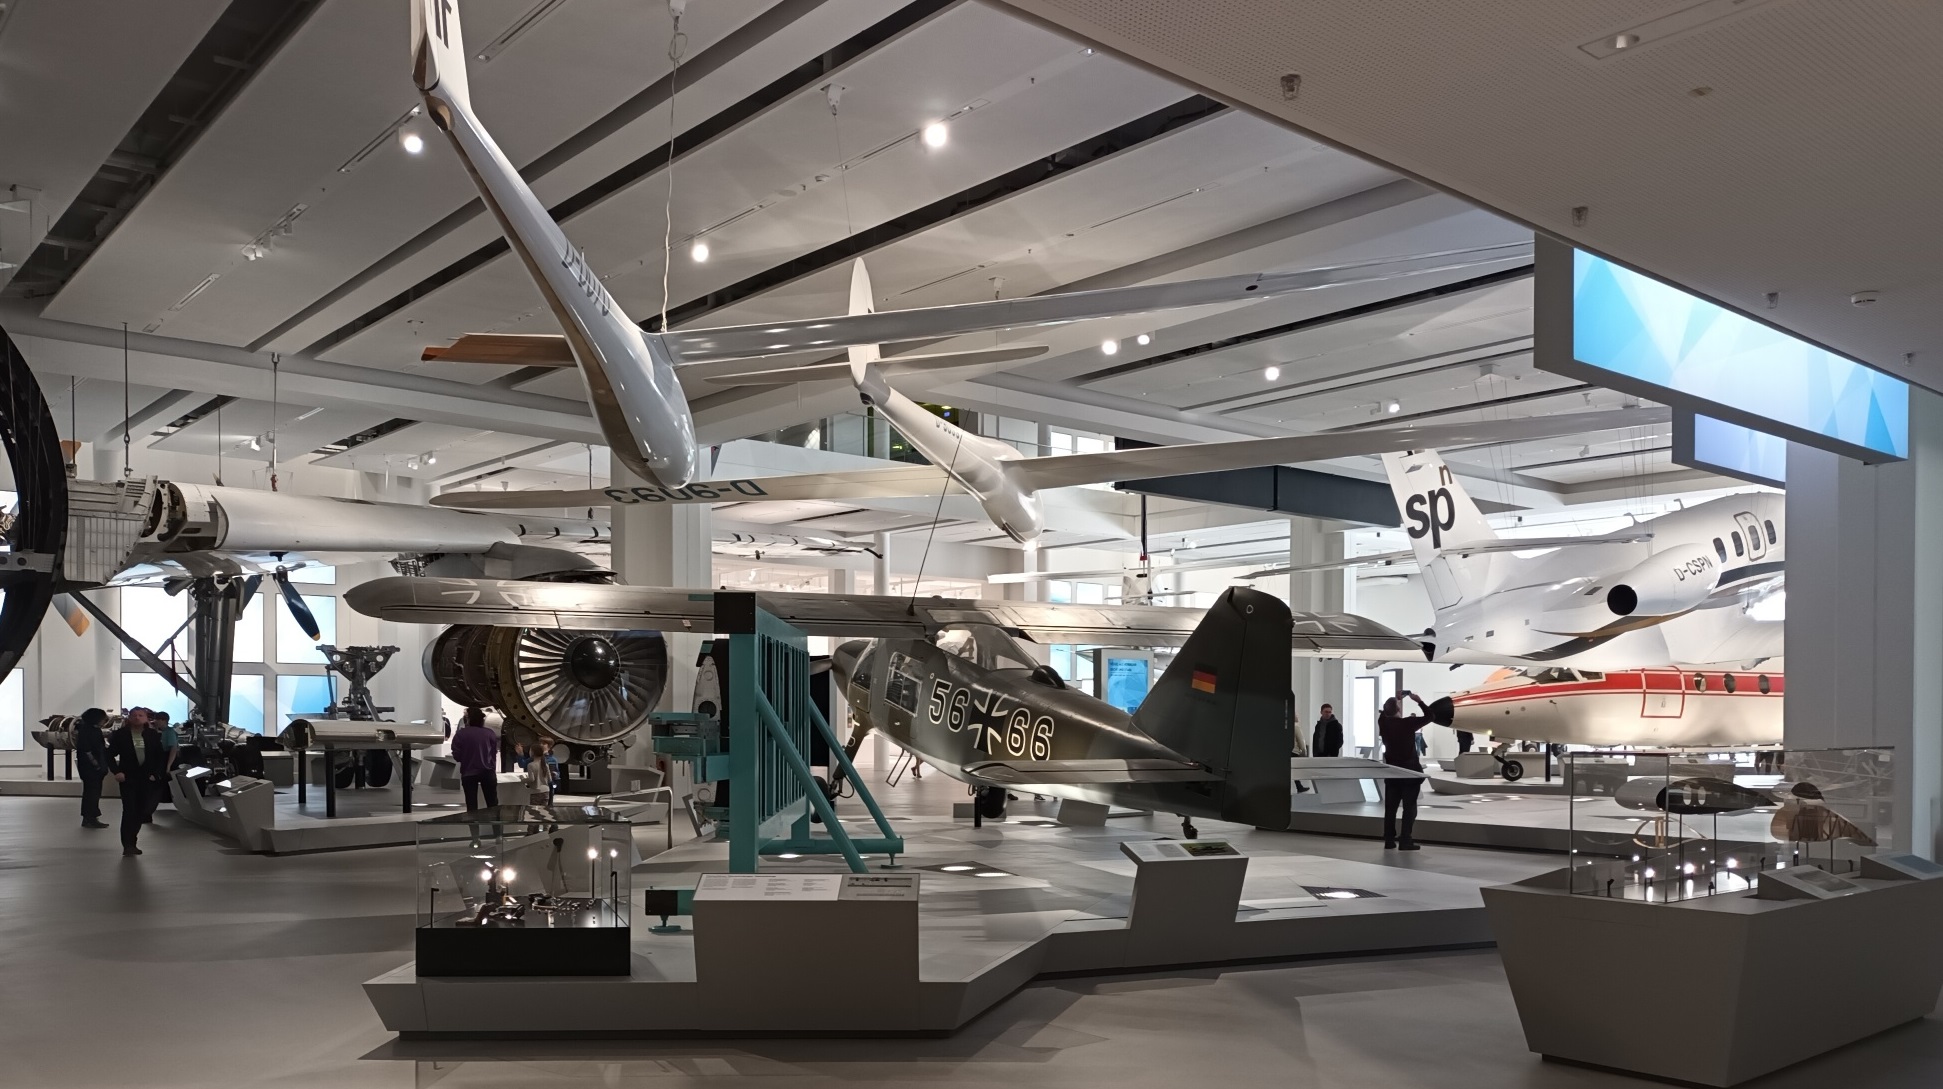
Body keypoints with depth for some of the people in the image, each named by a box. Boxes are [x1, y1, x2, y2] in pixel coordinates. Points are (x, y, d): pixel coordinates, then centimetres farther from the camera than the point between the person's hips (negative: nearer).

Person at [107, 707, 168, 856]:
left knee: (141, 811, 7)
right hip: (128, 777, -3)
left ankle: (131, 842, 19)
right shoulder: (121, 734, -1)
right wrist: (117, 772, -9)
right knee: (129, 810, -11)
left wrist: (156, 773, -1)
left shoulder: (153, 735, 4)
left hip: (146, 778, 3)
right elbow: (110, 754, 2)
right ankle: (127, 845, -9)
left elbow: (161, 755, 9)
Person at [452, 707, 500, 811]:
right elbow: (494, 752, 7)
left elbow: (457, 756, -7)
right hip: (488, 772, 2)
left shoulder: (460, 734, -8)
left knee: (471, 806, 5)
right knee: (492, 804, 11)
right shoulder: (490, 733, 1)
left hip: (469, 773, -2)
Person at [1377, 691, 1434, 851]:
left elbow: (1384, 713, 20)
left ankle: (1389, 840, 11)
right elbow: (1429, 716, -5)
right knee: (1409, 807, -1)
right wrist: (1419, 700, 4)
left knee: (1390, 807, 9)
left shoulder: (1383, 723, -3)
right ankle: (1405, 841, -6)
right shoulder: (1408, 723, -15)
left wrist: (1396, 699, 20)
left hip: (1391, 771, 5)